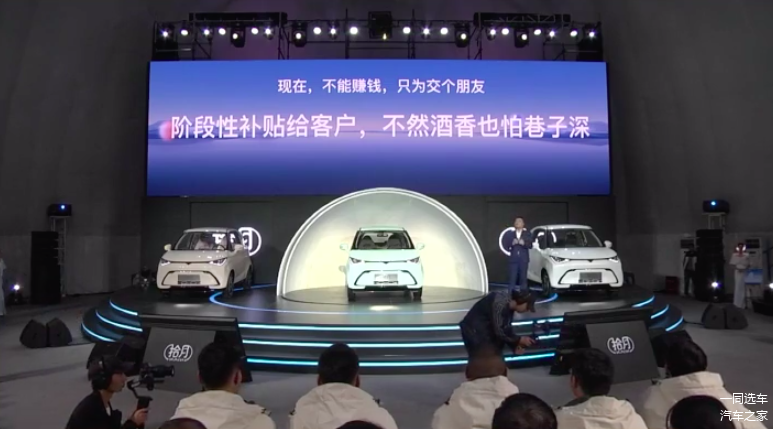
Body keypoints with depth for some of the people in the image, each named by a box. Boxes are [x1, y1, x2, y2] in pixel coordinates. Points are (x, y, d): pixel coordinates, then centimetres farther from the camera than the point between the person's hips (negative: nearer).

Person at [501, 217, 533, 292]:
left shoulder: (527, 234, 7)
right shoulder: (511, 233, 8)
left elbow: (530, 245, -3)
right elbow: (506, 245, 3)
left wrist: (524, 243, -21)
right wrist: (512, 243, -16)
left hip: (524, 259, 0)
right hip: (513, 259, 0)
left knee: (523, 277, 3)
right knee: (513, 277, -1)